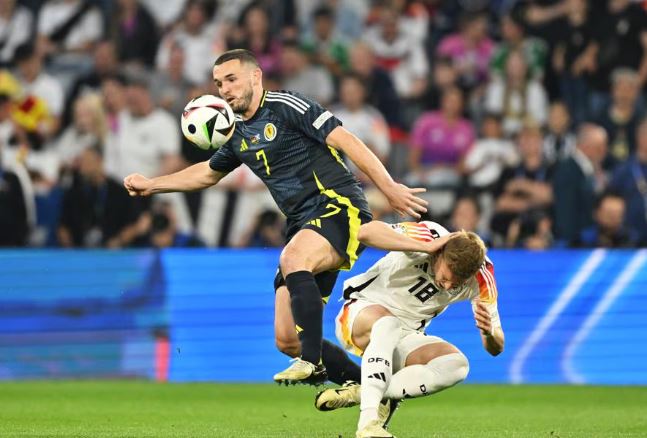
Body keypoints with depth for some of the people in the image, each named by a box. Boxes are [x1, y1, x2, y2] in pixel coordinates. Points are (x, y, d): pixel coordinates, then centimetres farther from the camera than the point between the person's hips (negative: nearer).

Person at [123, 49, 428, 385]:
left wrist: (389, 188, -20)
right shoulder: (239, 134, 17)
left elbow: (346, 141, -13)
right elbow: (208, 172, 36)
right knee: (287, 340, -3)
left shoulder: (287, 106, -6)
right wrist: (151, 185, 33)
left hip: (339, 208, -8)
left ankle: (313, 363, -35)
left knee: (292, 259, -38)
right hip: (303, 226, 8)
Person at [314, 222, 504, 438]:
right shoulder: (424, 236, -24)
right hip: (363, 310, -4)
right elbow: (364, 232, -38)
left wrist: (489, 332, -34)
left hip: (405, 337, 4)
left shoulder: (482, 278, -13)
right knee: (387, 323, -38)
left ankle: (360, 393, -23)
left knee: (457, 364, -22)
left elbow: (496, 348, -10)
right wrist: (427, 246, -42)